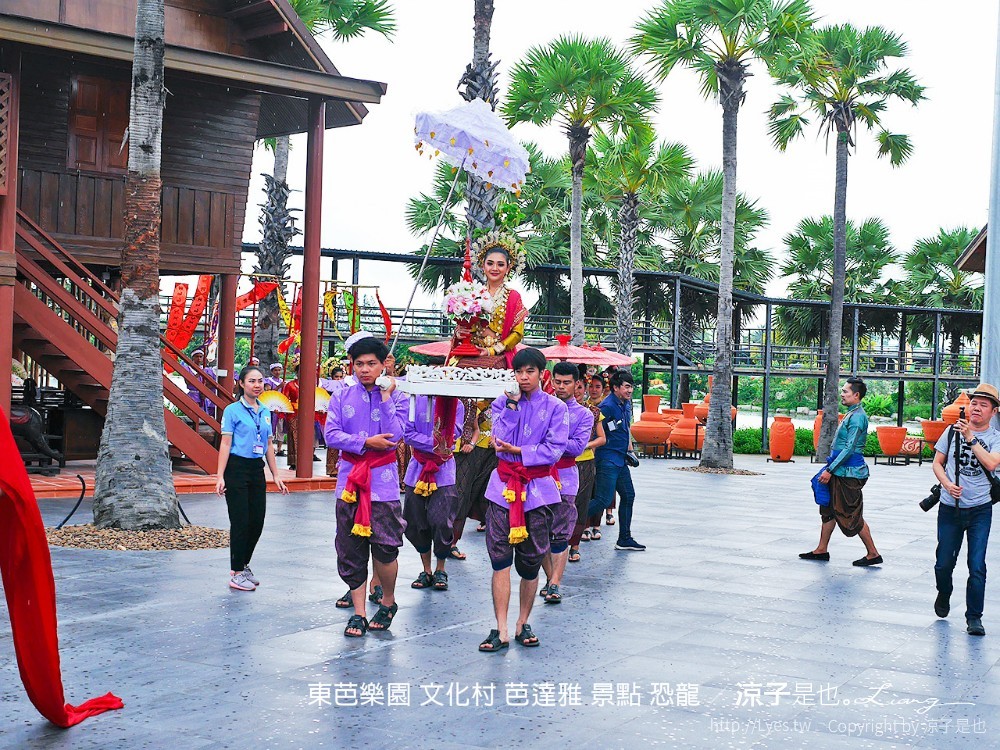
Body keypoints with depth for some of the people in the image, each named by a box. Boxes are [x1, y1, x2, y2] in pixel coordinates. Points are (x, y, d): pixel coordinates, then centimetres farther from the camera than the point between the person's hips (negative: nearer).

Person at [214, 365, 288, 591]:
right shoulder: (233, 410, -5)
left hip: (257, 470, 6)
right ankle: (236, 573, 6)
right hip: (237, 469, -6)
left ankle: (243, 565, 25)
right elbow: (225, 444, -9)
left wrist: (276, 476, 15)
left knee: (257, 522, 7)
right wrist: (220, 476, -16)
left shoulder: (265, 412, 12)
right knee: (241, 522, -3)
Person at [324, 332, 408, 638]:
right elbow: (331, 434, -3)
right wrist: (365, 442, -12)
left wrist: (385, 397, -12)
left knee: (384, 546, -10)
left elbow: (394, 437, -11)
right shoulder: (342, 396, 7)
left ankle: (388, 602, 15)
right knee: (350, 549, 4)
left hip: (382, 479, -2)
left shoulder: (397, 398, 2)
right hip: (350, 478, 2)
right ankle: (358, 613, 14)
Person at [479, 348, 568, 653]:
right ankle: (501, 630, -4)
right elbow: (500, 440, -8)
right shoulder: (502, 403, 8)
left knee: (531, 561, 5)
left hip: (537, 489, -1)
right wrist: (512, 404, -10)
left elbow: (554, 450, -8)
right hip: (504, 486, 1)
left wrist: (517, 450, -10)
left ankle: (523, 624, 21)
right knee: (500, 557, -7)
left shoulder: (555, 407, 2)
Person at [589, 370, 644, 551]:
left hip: (620, 459, 10)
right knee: (604, 500, -14)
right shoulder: (607, 406, -18)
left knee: (628, 496, 13)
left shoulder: (626, 404, 11)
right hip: (607, 460, -10)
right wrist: (593, 458, -19)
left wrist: (629, 450, 20)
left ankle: (624, 539, 21)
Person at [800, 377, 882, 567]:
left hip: (849, 473, -10)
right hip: (841, 473, 10)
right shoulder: (852, 414, 14)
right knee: (829, 510, 13)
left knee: (852, 516, -4)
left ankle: (873, 554, 4)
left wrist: (830, 470, -20)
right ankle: (821, 550, 20)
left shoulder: (857, 417, -17)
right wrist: (830, 468, 21)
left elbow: (849, 448, -22)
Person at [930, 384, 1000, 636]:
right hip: (950, 508, 1)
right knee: (944, 562, 7)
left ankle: (974, 617, 3)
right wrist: (947, 485, -9)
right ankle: (943, 595, 37)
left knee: (977, 565, -7)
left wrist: (970, 438, -17)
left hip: (980, 510, -1)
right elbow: (937, 463, 8)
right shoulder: (953, 431, 4)